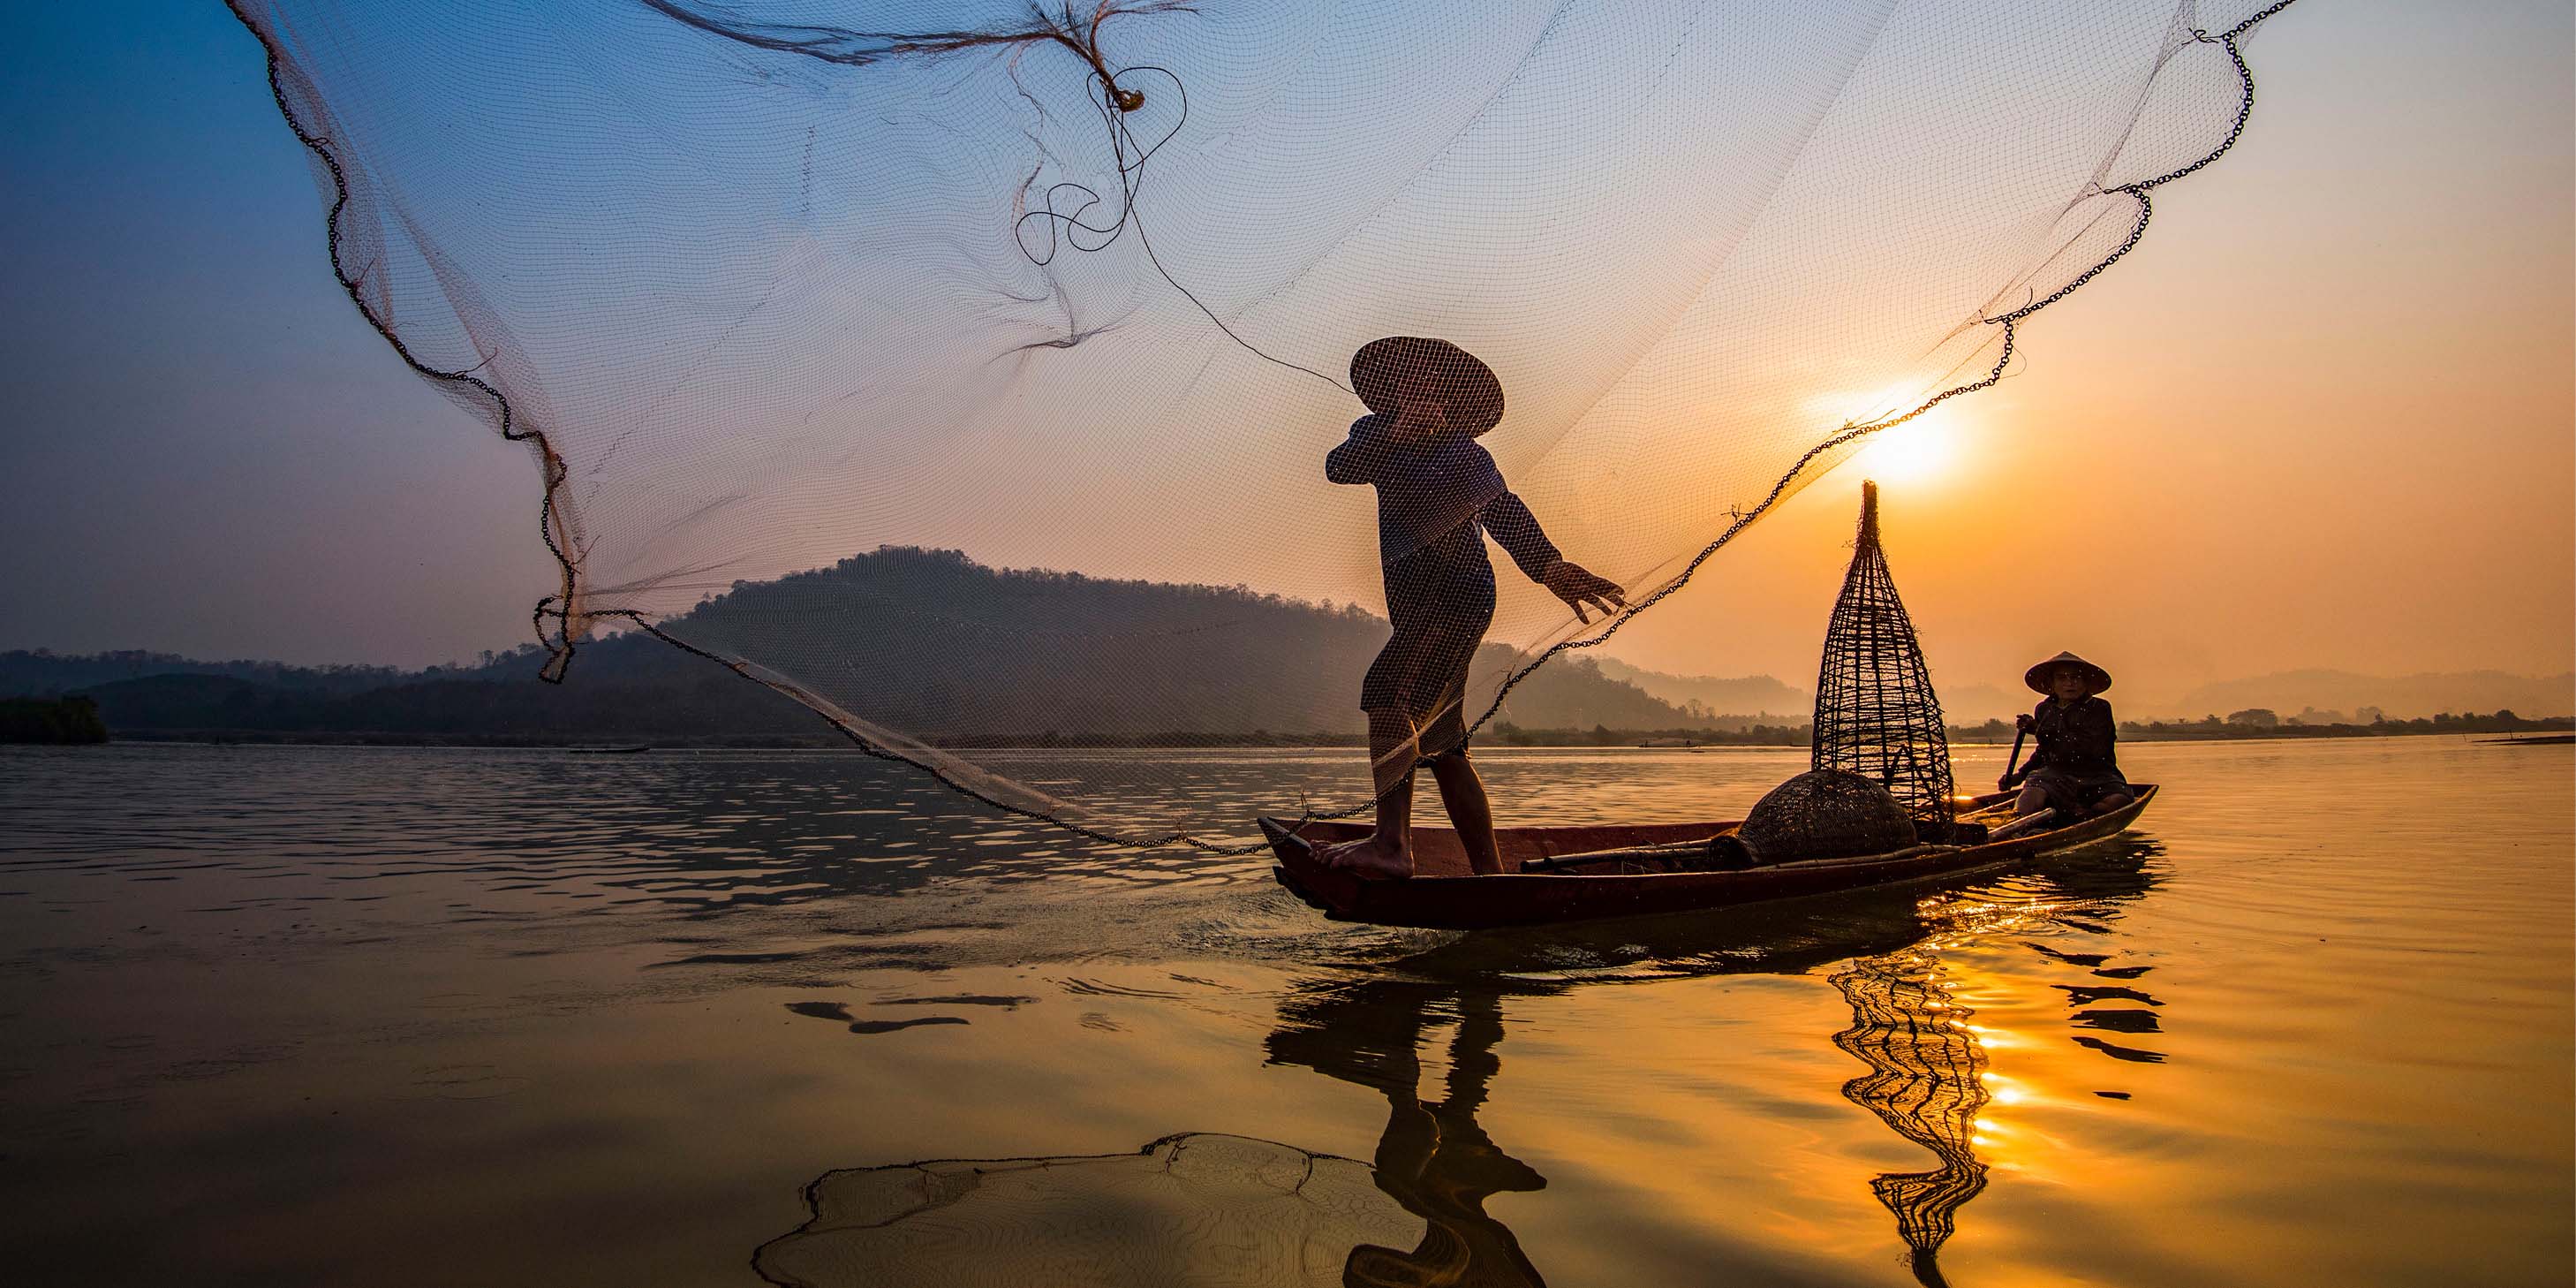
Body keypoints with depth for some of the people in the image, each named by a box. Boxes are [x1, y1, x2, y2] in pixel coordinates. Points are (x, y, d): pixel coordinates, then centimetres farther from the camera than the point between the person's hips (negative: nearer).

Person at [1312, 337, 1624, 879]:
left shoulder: (1464, 452, -2)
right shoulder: (1379, 437, 13)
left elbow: (1504, 511, -18)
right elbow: (1338, 467, -7)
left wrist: (1549, 565, -34)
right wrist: (1395, 432, -24)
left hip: (1458, 594, -7)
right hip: (1416, 606, 7)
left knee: (1387, 689, -26)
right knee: (1440, 744, 8)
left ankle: (1392, 844, -32)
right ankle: (1489, 870, 15)